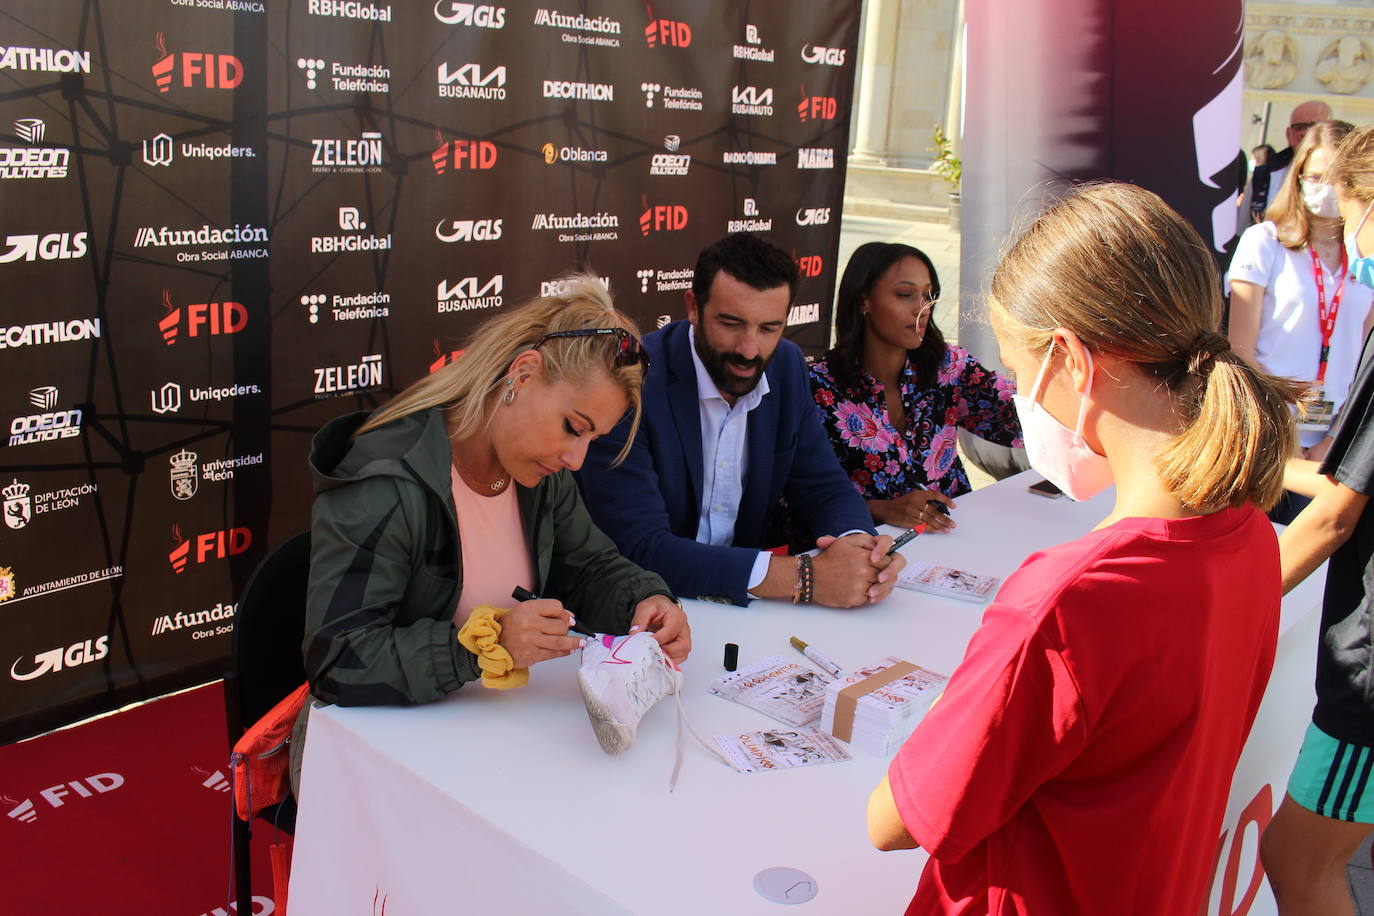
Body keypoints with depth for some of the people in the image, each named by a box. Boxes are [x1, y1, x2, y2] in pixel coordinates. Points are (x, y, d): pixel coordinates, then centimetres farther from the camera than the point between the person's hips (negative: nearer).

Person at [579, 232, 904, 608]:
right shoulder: (630, 381, -19)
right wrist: (803, 577, -29)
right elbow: (641, 547, -25)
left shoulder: (786, 366, 1)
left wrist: (859, 544, -17)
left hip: (746, 608, 5)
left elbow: (825, 488, 7)